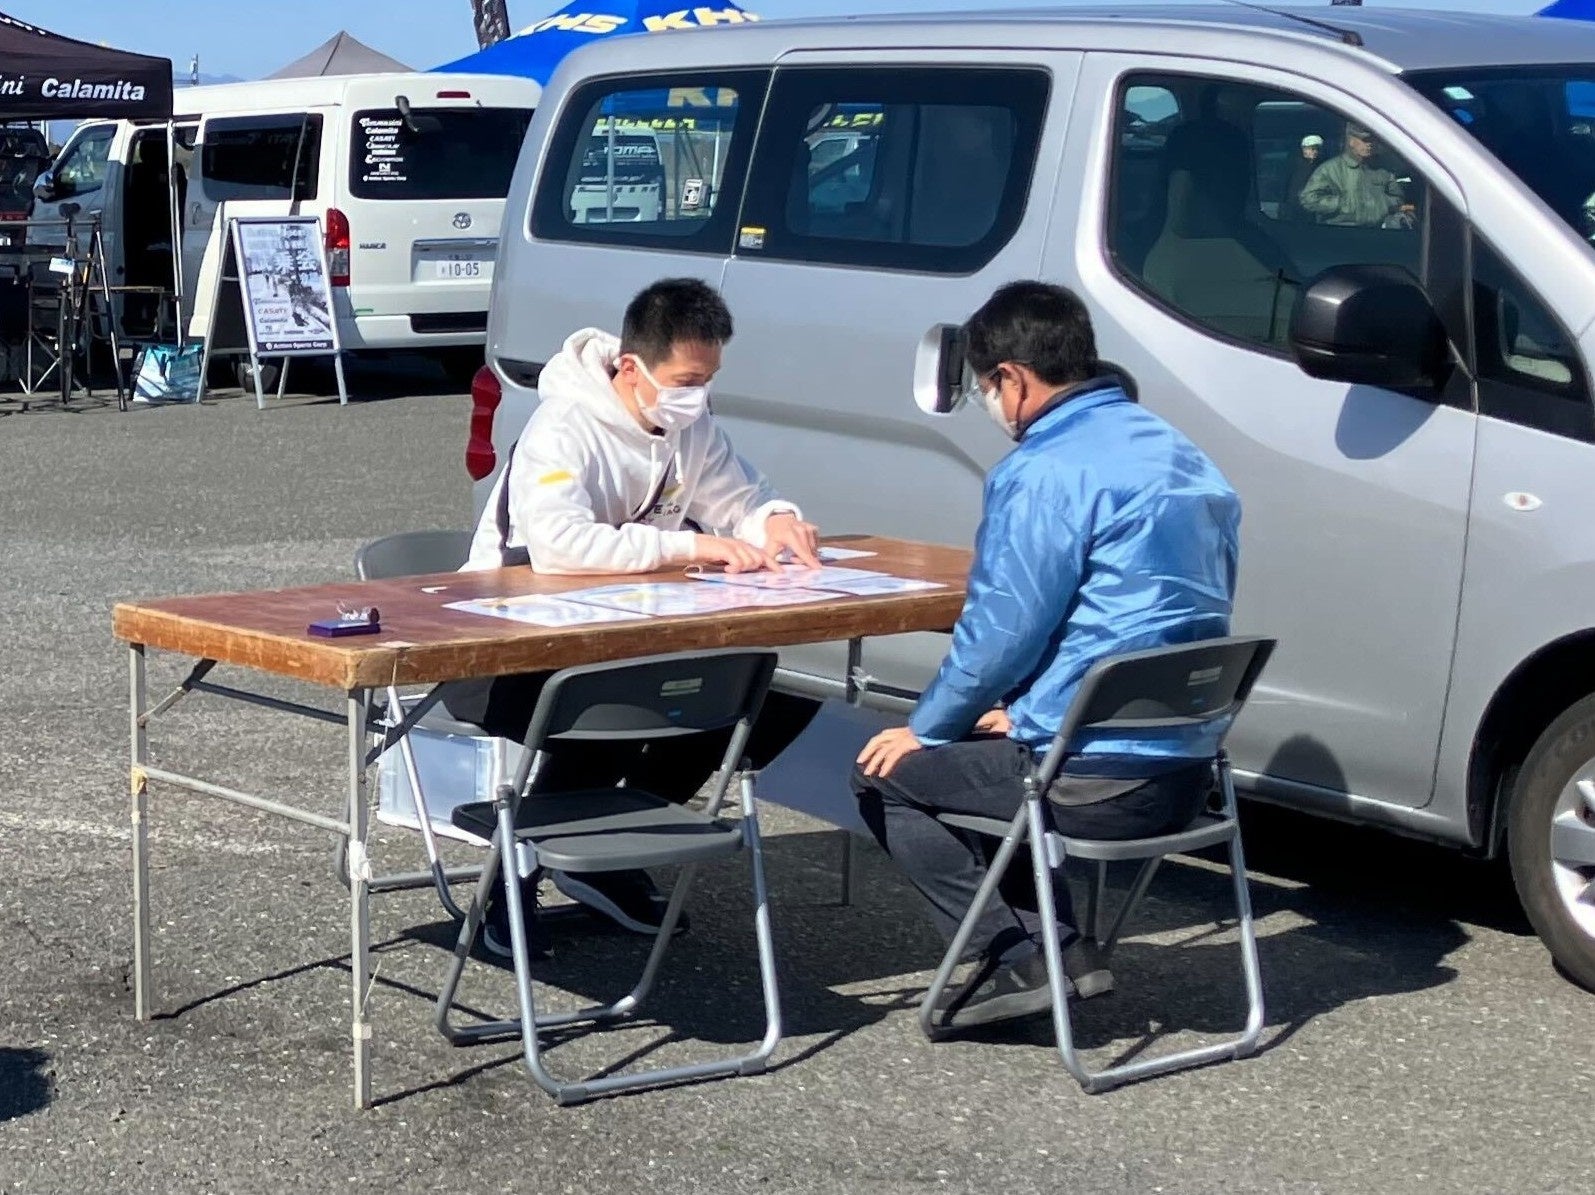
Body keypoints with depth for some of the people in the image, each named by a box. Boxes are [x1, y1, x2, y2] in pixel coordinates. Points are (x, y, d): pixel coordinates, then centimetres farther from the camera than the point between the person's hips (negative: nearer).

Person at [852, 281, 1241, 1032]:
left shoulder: (1044, 473, -15)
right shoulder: (1181, 457, 13)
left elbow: (998, 636, -14)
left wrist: (924, 730, 4)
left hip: (1099, 783, -9)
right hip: (1187, 771, 9)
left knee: (886, 774, 11)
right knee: (992, 753, 31)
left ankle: (1016, 959, 3)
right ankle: (1064, 949, 19)